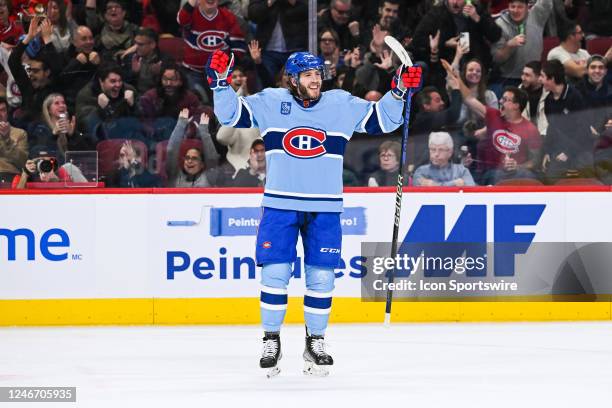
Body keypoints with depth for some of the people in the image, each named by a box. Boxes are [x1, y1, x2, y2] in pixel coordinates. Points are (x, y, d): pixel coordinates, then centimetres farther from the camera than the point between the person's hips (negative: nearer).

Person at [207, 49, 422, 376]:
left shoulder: (342, 104, 4)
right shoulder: (270, 102, 1)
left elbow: (382, 120, 7)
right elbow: (231, 115, 3)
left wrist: (399, 92, -7)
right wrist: (221, 83, -11)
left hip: (324, 208, 1)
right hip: (280, 204, -1)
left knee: (321, 276, 3)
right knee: (275, 272, -4)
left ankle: (315, 342, 17)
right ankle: (271, 341, 9)